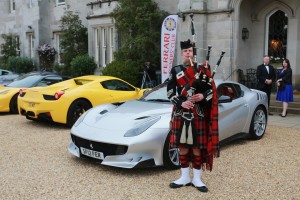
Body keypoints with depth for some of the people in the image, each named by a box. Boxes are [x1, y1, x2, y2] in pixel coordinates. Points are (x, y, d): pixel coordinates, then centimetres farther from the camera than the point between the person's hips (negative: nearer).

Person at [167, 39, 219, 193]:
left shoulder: (201, 69, 5)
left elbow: (212, 88, 3)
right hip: (181, 113, 1)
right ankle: (185, 177, 19)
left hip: (198, 114, -1)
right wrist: (181, 103, -15)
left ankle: (197, 178, 14)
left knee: (197, 146, 3)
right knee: (182, 145, 6)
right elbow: (170, 92, 0)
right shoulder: (175, 70, 6)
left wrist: (203, 96, -17)